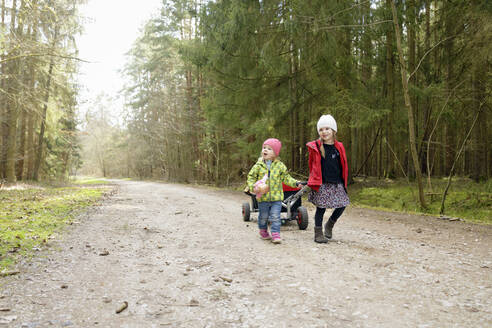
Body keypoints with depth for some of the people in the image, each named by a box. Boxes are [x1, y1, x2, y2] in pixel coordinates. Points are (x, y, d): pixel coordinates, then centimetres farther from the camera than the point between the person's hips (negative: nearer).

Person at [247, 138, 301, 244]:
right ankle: (263, 231, 36)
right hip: (263, 197, 0)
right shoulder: (258, 165, -1)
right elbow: (251, 177, 4)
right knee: (263, 216, 14)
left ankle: (275, 234, 5)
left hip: (276, 196, 0)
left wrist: (295, 183, -5)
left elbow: (286, 178, 8)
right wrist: (253, 186, -12)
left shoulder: (280, 165, 1)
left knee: (275, 217, -2)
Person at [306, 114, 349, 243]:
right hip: (321, 184, -4)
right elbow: (312, 166, 5)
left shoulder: (339, 147, 6)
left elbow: (343, 166, 13)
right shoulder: (315, 147, -3)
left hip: (337, 184, 4)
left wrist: (344, 183, 10)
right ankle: (318, 234, 13)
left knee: (342, 205, 4)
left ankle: (329, 225, 29)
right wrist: (314, 181, 5)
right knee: (321, 208, 0)